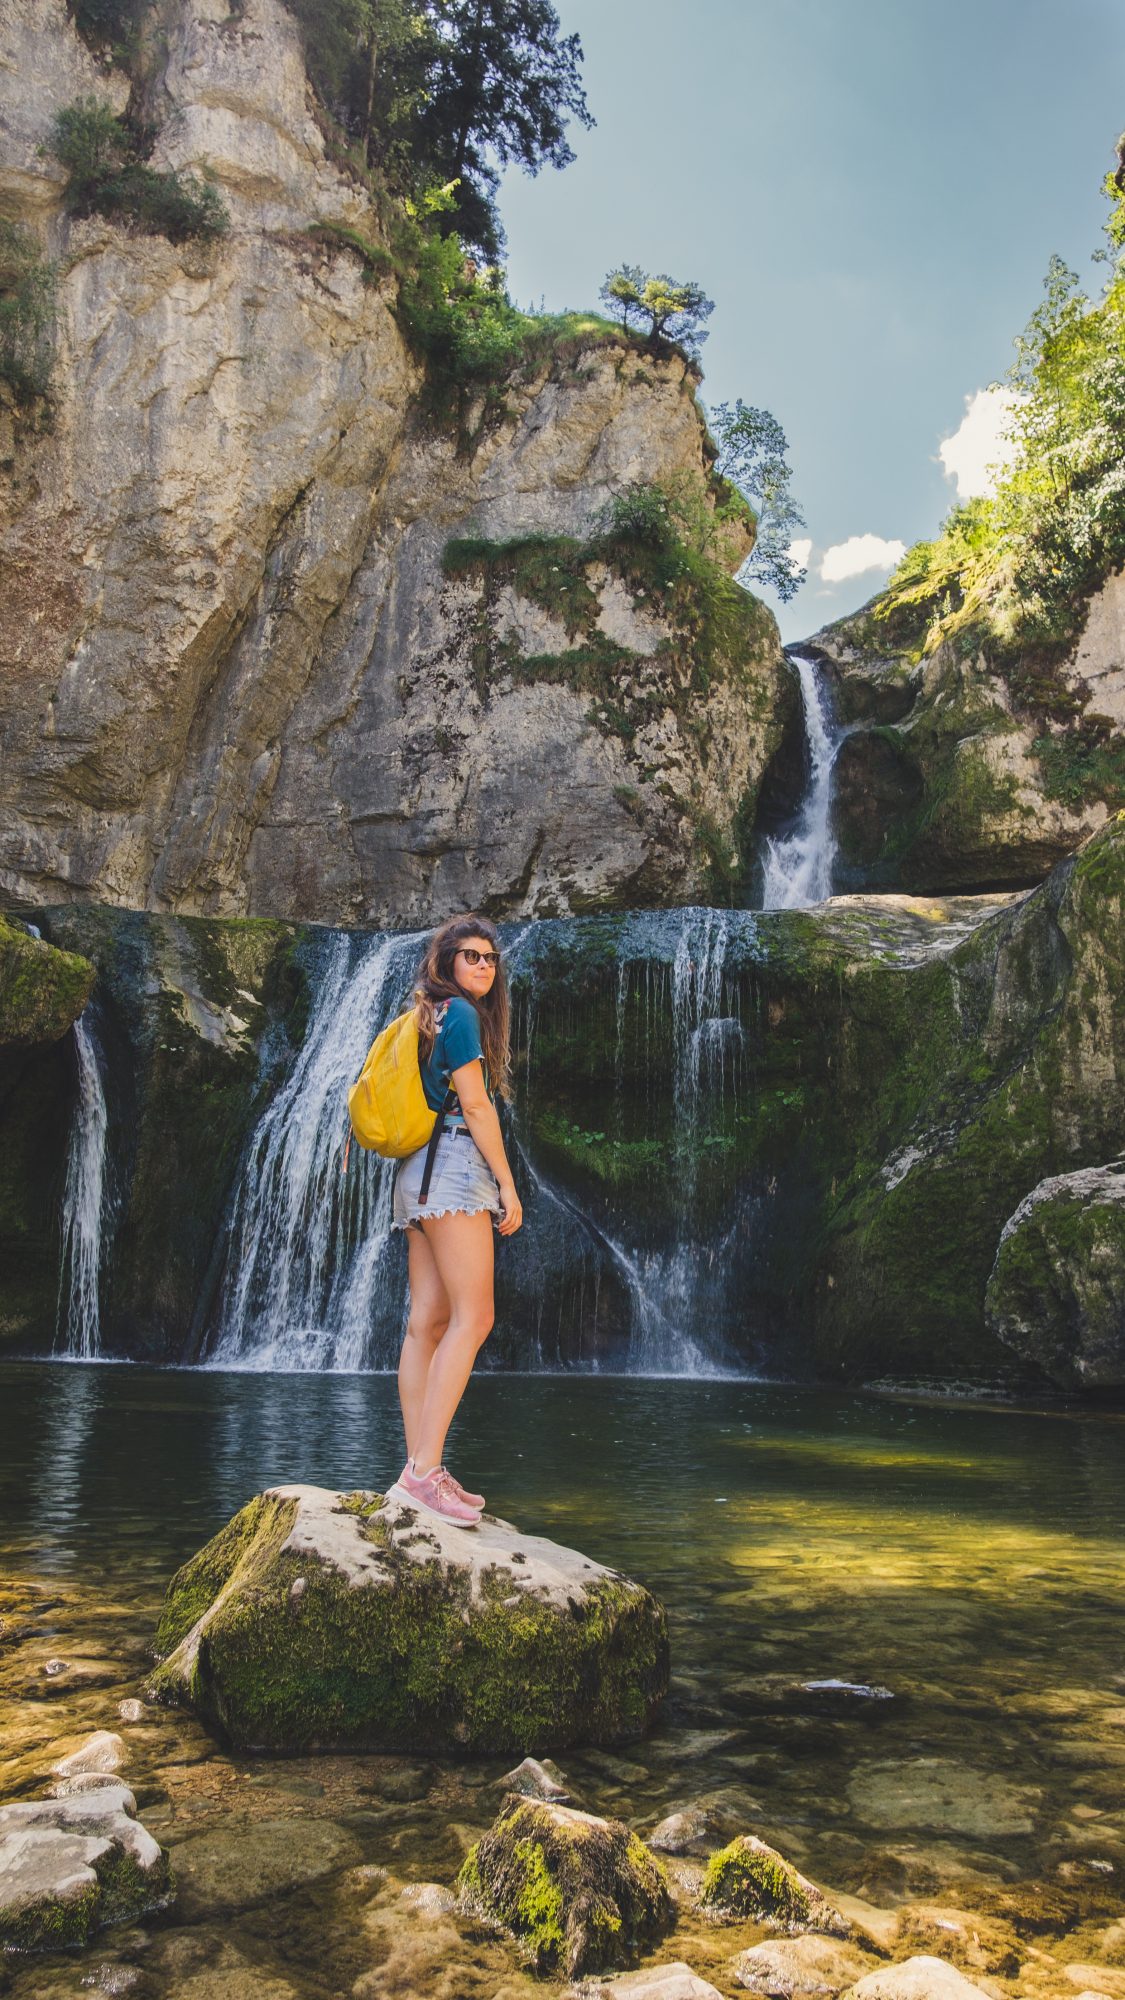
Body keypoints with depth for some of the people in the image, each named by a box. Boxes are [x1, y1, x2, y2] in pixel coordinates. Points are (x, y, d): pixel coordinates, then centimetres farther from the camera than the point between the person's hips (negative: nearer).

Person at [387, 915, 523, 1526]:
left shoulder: (428, 1015, 23)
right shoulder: (459, 1011, -5)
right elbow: (473, 1103, -11)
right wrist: (506, 1183, -9)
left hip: (417, 1175, 10)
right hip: (454, 1162, -10)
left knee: (427, 1321, 3)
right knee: (472, 1319, -14)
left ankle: (419, 1468, 2)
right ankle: (423, 1470, -20)